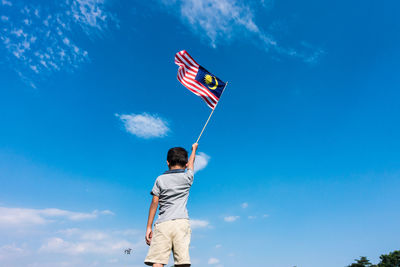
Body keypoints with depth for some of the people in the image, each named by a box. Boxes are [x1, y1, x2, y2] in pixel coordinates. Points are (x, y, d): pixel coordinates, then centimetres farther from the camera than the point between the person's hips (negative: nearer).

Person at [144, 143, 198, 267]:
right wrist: (194, 149, 50)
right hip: (181, 222, 0)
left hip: (162, 224, 0)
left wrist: (148, 227, 10)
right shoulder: (187, 177, 10)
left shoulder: (160, 179, 9)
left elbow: (154, 203, 6)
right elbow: (191, 163, 31)